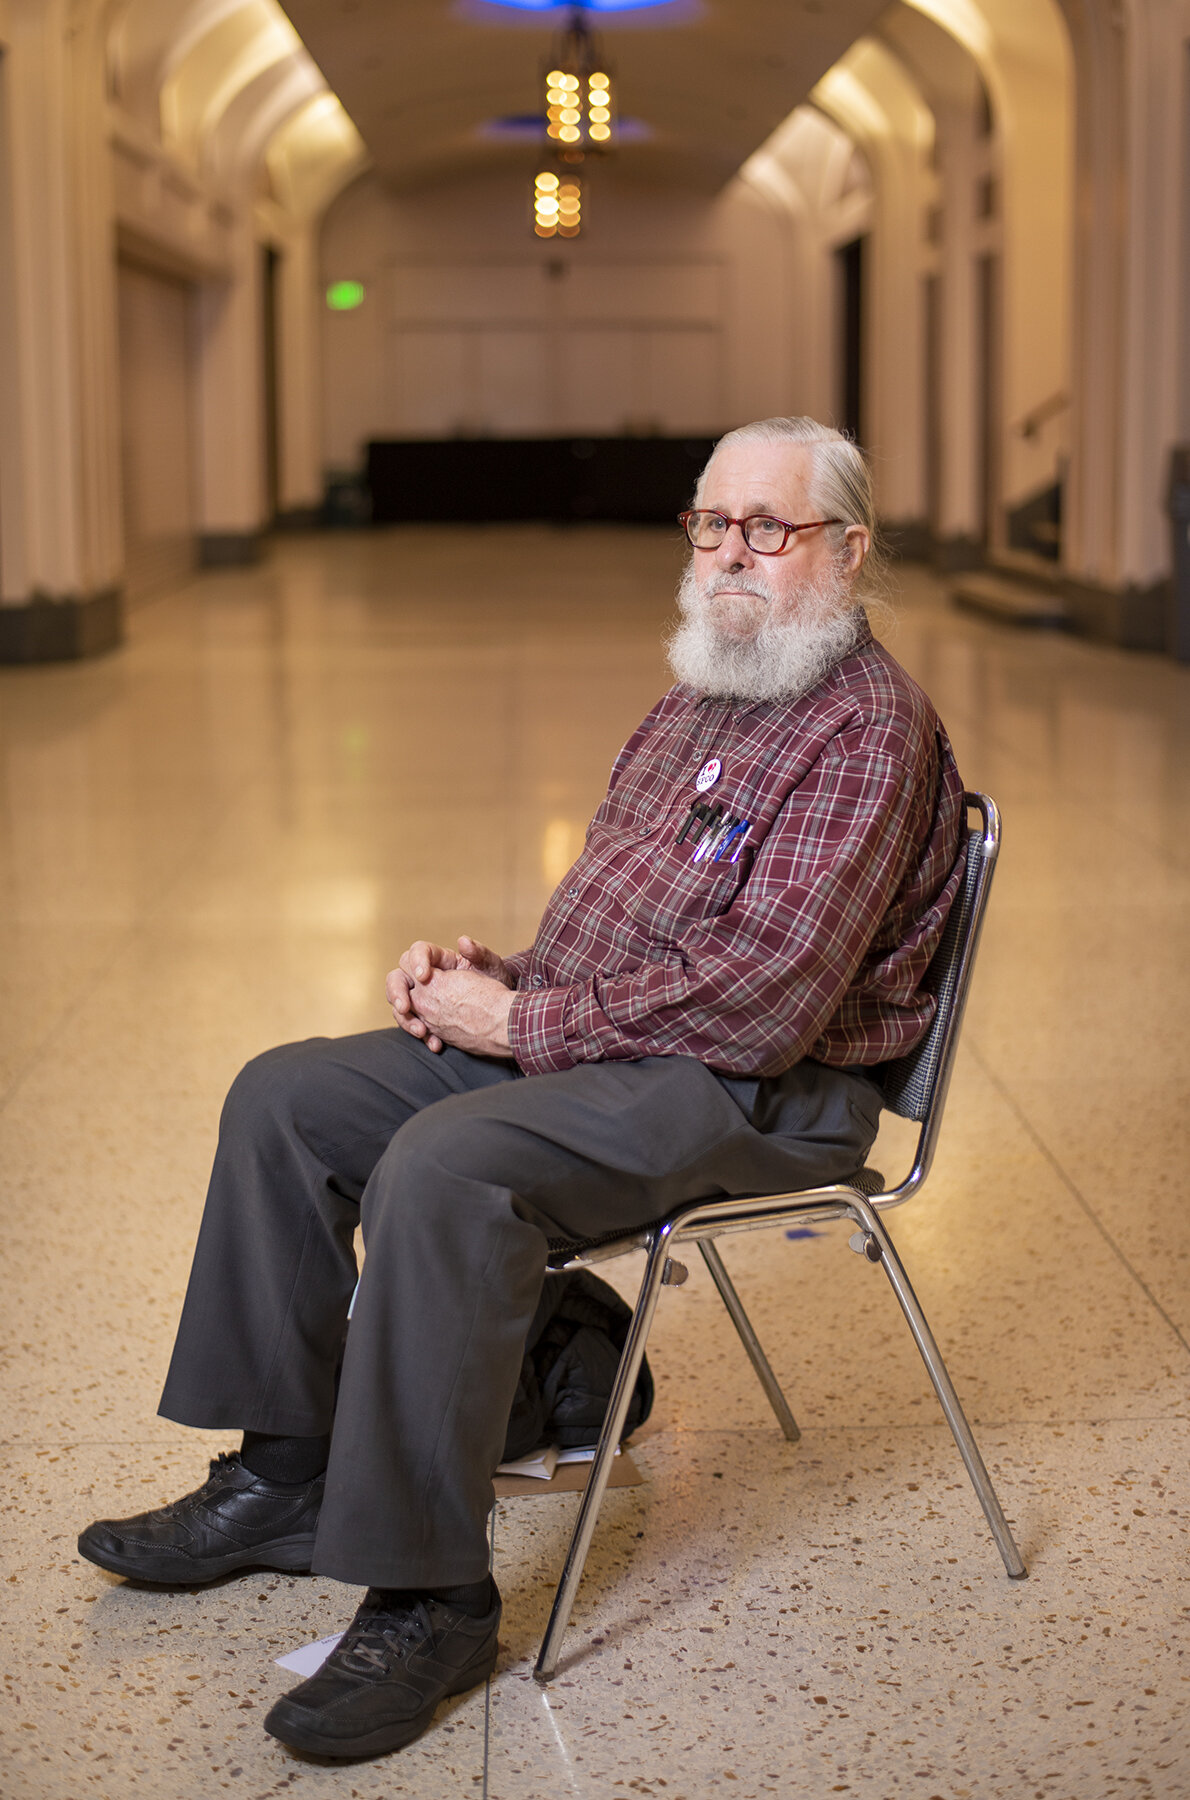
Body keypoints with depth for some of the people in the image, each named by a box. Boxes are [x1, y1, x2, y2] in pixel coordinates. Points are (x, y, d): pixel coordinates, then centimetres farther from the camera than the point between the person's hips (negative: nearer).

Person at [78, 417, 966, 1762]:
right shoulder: (696, 700, 16)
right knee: (286, 1097, 3)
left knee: (444, 1166, -33)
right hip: (591, 1036, 10)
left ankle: (428, 1598, -24)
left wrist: (520, 1024, -18)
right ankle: (287, 1471, 11)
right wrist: (505, 973, 3)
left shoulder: (867, 730, -16)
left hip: (758, 1093, -10)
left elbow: (765, 1000, -25)